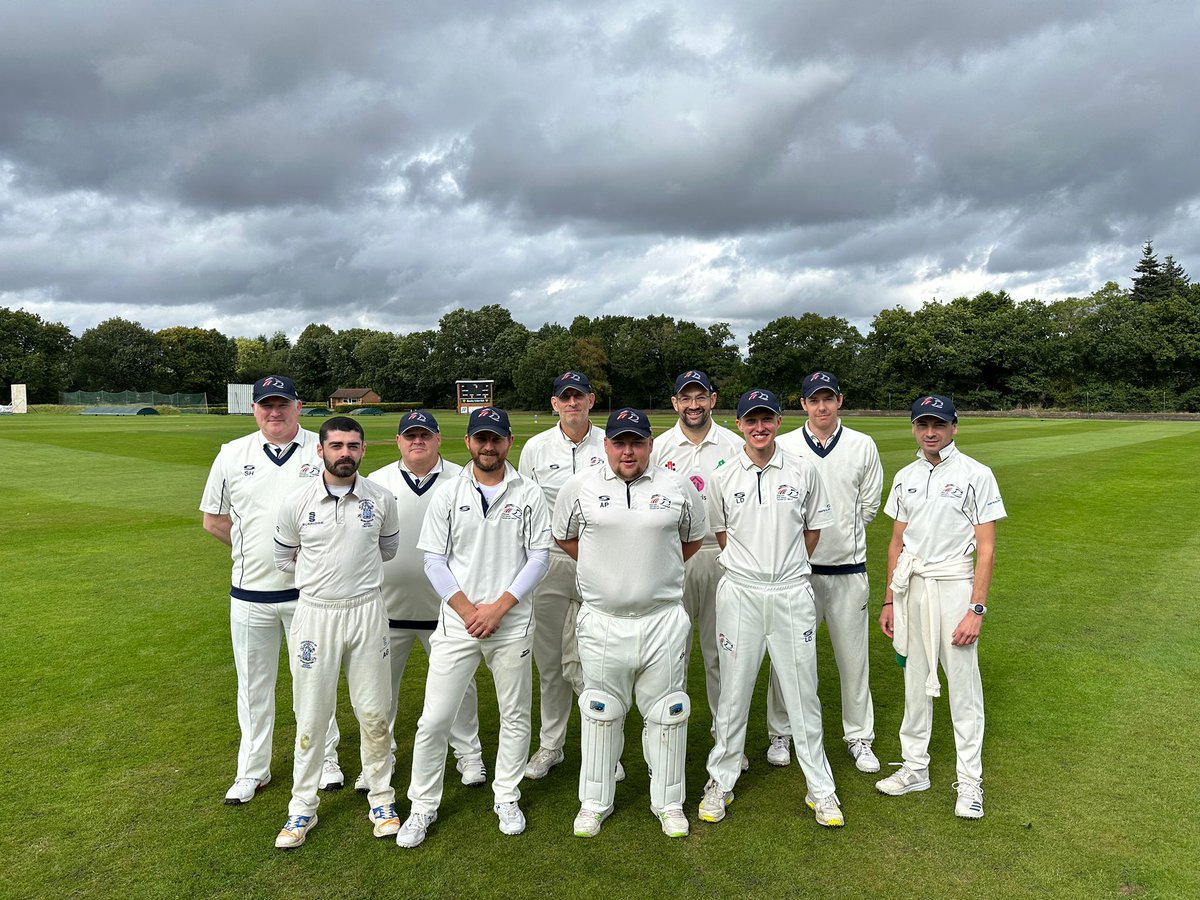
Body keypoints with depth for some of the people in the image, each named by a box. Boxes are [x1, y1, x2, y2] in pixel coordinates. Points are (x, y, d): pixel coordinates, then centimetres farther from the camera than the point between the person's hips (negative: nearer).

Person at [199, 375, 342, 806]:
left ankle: (325, 760, 27)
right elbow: (213, 519, 12)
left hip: (308, 591, -2)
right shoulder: (232, 455, 4)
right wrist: (252, 550, 4)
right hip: (250, 592, 2)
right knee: (253, 684, 14)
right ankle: (252, 770, 29)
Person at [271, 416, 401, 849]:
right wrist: (324, 575, 6)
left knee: (374, 712, 9)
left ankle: (381, 798, 26)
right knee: (310, 716, 8)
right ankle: (302, 808, 24)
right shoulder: (296, 502, -6)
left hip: (367, 612, 1)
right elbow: (284, 558, 8)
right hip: (315, 614, 0)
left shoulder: (381, 499, -4)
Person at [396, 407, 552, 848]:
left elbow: (539, 558, -2)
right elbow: (434, 561, 1)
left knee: (515, 716, 12)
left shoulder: (529, 494, 0)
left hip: (512, 623, 0)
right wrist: (468, 610, -9)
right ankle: (422, 807, 20)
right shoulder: (448, 494, 2)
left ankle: (507, 798, 31)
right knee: (434, 720, 1)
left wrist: (498, 608, -10)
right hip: (457, 622, 0)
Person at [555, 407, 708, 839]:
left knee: (667, 714, 10)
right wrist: (603, 572, 9)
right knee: (600, 714, 12)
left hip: (664, 620, 0)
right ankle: (594, 802, 29)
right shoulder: (579, 487, -1)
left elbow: (694, 538, 15)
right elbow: (563, 536, 13)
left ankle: (668, 802, 28)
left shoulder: (678, 487, 0)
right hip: (602, 621, 0)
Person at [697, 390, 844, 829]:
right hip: (739, 593, 0)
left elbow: (813, 528, 12)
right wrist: (746, 567, 10)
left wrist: (787, 568, 12)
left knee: (802, 691, 6)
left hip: (792, 593, 0)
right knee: (734, 689, 7)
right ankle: (721, 781, 22)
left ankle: (821, 788, 20)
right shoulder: (722, 478, 1)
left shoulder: (803, 471, 2)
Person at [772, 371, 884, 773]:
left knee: (853, 655, 8)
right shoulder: (782, 446, 0)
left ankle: (859, 738, 25)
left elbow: (869, 505, 11)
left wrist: (843, 535, 7)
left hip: (848, 567, 1)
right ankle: (781, 734, 23)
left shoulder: (863, 446, 5)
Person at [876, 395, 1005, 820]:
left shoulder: (975, 475, -7)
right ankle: (915, 768, 25)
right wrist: (889, 600, 11)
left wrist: (976, 609, -15)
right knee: (915, 682, 12)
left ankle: (969, 782, 14)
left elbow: (986, 548, -9)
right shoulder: (905, 477, 9)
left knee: (963, 686, 1)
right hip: (911, 586, 5)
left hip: (954, 585, -5)